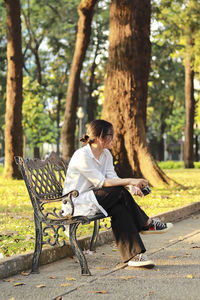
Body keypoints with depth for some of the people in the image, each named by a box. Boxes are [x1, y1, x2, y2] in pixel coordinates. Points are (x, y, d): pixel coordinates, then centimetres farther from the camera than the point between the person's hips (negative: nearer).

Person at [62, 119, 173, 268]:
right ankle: (147, 224, -10)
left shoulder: (106, 154, 8)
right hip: (76, 203, -8)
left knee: (119, 208, -24)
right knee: (119, 192, -26)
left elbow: (113, 178, -2)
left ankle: (133, 255, -26)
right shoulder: (82, 156, -20)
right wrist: (130, 181, -27)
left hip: (92, 199, 8)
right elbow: (101, 182, -24)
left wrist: (130, 186, -23)